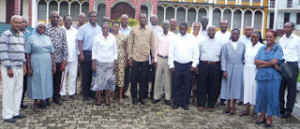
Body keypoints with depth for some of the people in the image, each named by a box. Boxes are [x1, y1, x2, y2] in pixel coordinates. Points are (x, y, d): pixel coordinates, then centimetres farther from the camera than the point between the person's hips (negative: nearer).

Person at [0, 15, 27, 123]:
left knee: (18, 90, 9)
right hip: (9, 68, -7)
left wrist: (24, 65, 15)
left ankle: (15, 112, 19)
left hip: (19, 68, 7)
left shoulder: (22, 35, 14)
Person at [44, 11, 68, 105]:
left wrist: (65, 59, 2)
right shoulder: (46, 28, -1)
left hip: (59, 59, 3)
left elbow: (65, 45, 8)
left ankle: (56, 97, 24)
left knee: (58, 80, 10)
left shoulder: (62, 30, 11)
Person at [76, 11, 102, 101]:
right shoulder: (83, 28, 0)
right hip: (86, 54, -3)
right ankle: (85, 94, 12)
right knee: (85, 75, 3)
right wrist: (81, 54, -11)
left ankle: (92, 92, 20)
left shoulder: (99, 29, 11)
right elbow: (80, 41, -4)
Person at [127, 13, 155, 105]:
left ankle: (142, 97, 19)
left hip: (145, 59, 1)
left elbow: (152, 44, 8)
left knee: (143, 79, 7)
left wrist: (153, 56, 4)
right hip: (135, 58, -1)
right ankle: (134, 97, 17)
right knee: (134, 79, 4)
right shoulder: (133, 29, 2)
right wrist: (129, 57, -3)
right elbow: (130, 43, 2)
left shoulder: (150, 30, 6)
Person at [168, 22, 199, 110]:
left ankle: (185, 103, 17)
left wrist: (194, 64, -4)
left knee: (187, 85, 5)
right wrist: (171, 65, -2)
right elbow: (171, 52, 4)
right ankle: (176, 102, 16)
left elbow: (196, 53, 4)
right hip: (177, 64, 0)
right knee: (176, 85, 4)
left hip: (188, 65, 0)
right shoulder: (175, 38, 5)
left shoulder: (192, 39, 4)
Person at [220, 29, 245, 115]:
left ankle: (233, 106, 18)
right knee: (228, 86, 7)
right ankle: (228, 105, 22)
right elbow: (223, 58, -2)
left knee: (236, 86, 5)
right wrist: (224, 70, -9)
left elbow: (244, 57, 5)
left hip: (239, 68, 1)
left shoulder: (242, 45, 3)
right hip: (228, 68, 0)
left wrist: (245, 69, 0)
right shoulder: (226, 45, 0)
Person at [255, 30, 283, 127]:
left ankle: (269, 118, 17)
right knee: (261, 95, 8)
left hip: (272, 76, -4)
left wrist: (261, 65, -6)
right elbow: (256, 61, -2)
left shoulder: (278, 48, -1)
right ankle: (262, 116, 23)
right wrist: (270, 63, -12)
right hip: (261, 76, 4)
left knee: (271, 96, 3)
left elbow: (274, 61, -14)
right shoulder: (262, 49, 10)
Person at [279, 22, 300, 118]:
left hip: (292, 65, -4)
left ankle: (288, 110, 13)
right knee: (280, 88, 8)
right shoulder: (281, 40, 10)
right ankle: (280, 108, 20)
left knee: (291, 89, 4)